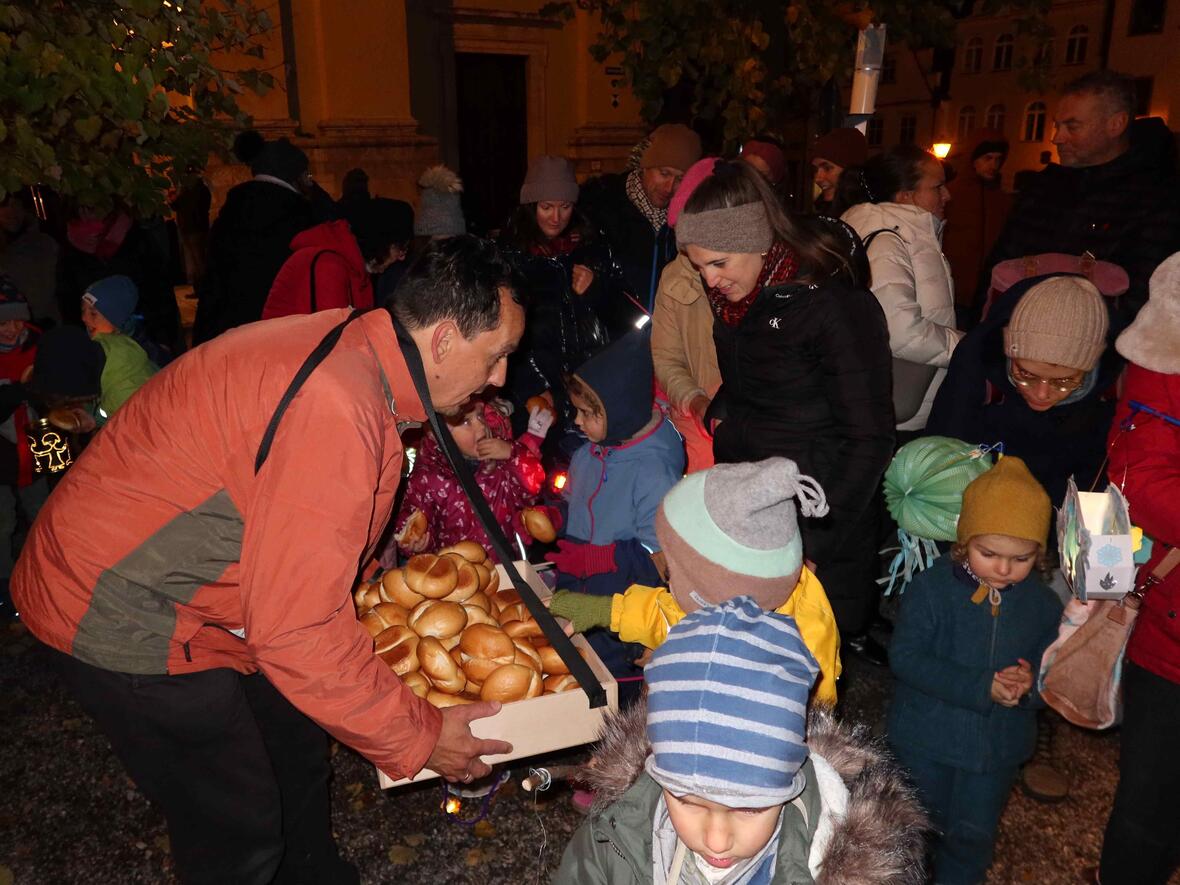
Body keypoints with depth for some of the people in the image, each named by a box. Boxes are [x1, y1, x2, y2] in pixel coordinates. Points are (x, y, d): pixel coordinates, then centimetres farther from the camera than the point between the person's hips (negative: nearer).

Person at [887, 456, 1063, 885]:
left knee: (974, 833, 19)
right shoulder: (930, 588, -19)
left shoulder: (1044, 604, -6)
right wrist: (981, 686, -28)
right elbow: (905, 657, -23)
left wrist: (1031, 685, -24)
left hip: (998, 745, 3)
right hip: (926, 738, -2)